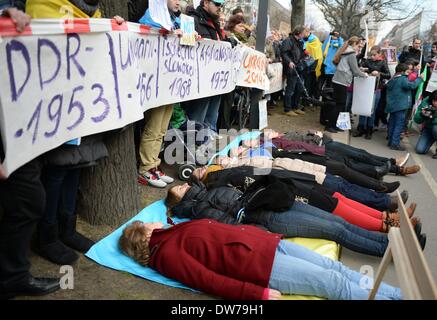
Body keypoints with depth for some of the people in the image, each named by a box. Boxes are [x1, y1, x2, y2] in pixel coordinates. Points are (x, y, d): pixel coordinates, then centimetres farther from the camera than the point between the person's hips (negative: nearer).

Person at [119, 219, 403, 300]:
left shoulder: (177, 231, 18)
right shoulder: (167, 254, -8)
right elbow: (210, 281, -17)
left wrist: (266, 234, 18)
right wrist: (260, 293, -22)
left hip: (263, 242, 9)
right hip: (258, 263, -8)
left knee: (333, 267, 5)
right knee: (333, 283, -8)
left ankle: (395, 293, 14)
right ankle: (400, 296, 5)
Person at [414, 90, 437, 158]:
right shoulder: (425, 102, -17)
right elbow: (416, 120, -15)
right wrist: (422, 114, -35)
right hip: (428, 128, 2)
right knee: (420, 150, -12)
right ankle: (430, 140, 21)